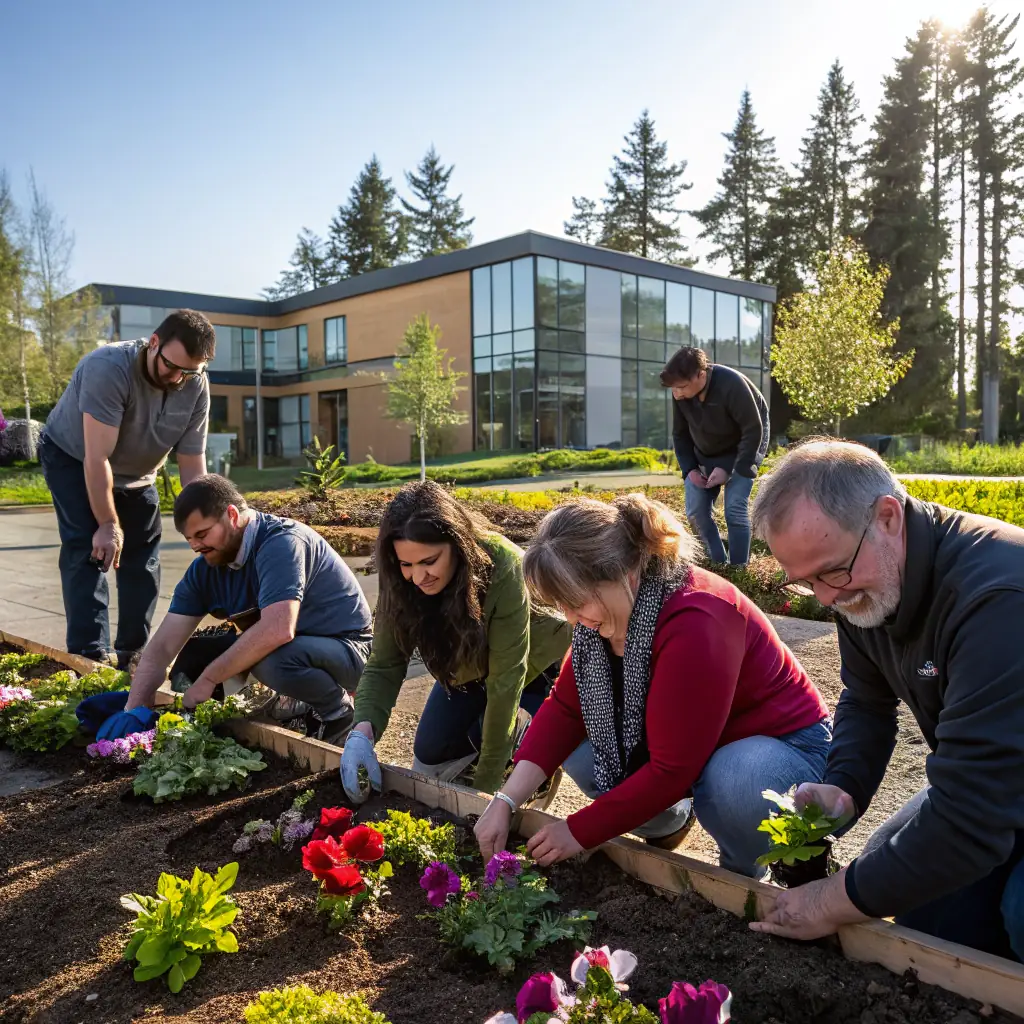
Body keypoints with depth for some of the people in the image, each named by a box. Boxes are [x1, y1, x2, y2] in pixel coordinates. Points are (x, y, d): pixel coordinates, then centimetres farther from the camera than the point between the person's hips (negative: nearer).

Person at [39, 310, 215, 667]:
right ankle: (90, 656, -18)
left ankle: (133, 652, 11)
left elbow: (192, 463, -16)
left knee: (143, 556, 1)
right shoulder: (108, 368, -36)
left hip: (135, 472, 5)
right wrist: (108, 525, -32)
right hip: (73, 459, -5)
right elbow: (97, 458, -35)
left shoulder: (196, 387, -20)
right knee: (88, 548, -19)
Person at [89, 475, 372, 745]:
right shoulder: (205, 569, -2)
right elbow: (162, 646, -4)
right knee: (192, 657, 0)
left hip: (345, 647, -8)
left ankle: (337, 711, -5)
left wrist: (209, 678, -29)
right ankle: (304, 705, 7)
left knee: (273, 662, -37)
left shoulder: (280, 543, -27)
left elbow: (277, 630, -39)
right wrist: (134, 711, -18)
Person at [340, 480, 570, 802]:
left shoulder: (502, 568, -40)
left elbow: (506, 677, -36)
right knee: (429, 758, 1)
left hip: (536, 663, -4)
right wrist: (363, 730, -42)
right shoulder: (400, 581, -26)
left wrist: (486, 783, -31)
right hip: (470, 667, 4)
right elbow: (384, 665, -22)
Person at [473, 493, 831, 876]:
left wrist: (579, 831, -23)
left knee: (729, 784, -39)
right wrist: (506, 801, -16)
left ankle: (742, 873, -3)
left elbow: (672, 771, -31)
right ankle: (667, 823, 17)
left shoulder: (695, 624, -36)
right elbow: (565, 707, -7)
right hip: (678, 745, 7)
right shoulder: (606, 610, -11)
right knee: (575, 749, -9)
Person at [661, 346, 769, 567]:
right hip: (705, 454, 5)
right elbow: (680, 434, -1)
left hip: (742, 450, -5)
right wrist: (689, 469, -11)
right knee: (695, 512, -3)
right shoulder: (680, 395, -17)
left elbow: (753, 431, -26)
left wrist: (728, 470, -26)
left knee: (734, 509, -17)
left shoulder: (732, 385, -33)